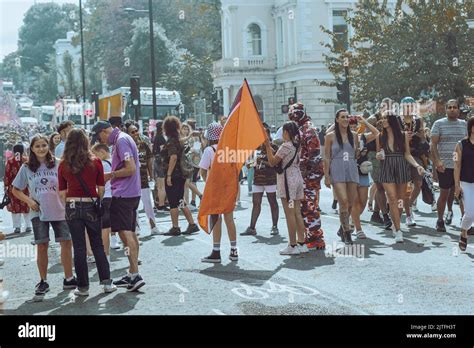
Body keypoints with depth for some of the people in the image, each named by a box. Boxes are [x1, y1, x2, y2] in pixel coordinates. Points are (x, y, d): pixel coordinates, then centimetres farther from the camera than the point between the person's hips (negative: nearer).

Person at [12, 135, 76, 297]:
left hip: (59, 210, 1)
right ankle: (43, 281, 13)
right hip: (38, 213, 0)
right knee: (42, 246, 1)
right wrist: (28, 200, -7)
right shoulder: (26, 168, 3)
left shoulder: (57, 165, 2)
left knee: (66, 242, 0)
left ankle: (68, 279, 11)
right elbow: (16, 190, 9)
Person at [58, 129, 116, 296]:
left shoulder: (63, 165, -1)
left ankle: (83, 287, 11)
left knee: (79, 248, 7)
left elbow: (62, 193, 1)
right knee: (98, 246, 12)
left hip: (72, 207, 0)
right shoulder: (95, 162, -2)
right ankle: (107, 282, 9)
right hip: (91, 206, 0)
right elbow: (101, 189, 0)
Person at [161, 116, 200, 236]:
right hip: (181, 175, 9)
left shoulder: (171, 141, -13)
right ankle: (192, 224, 14)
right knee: (180, 201, 14)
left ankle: (175, 228, 3)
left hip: (173, 175, -9)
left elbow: (173, 157, -24)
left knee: (173, 203, -1)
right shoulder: (178, 140, 14)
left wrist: (169, 175, -23)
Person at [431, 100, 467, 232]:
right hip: (444, 166, -3)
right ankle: (440, 221, 19)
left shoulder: (463, 124, 12)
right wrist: (437, 161, -15)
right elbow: (433, 144, -4)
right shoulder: (439, 124, 1)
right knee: (444, 194, 5)